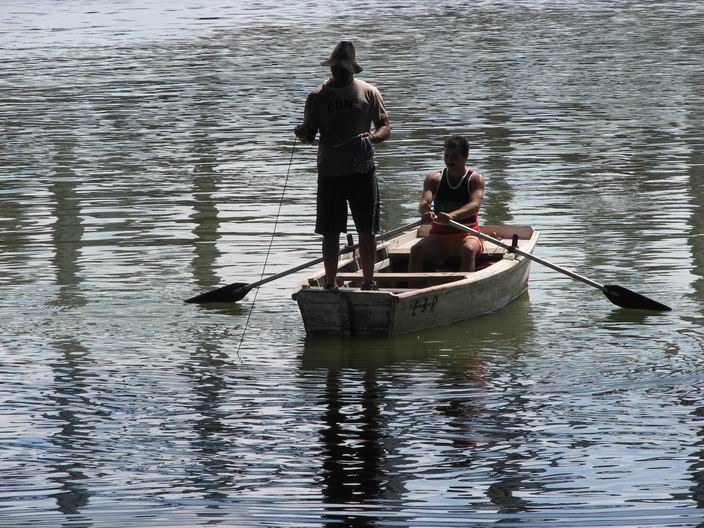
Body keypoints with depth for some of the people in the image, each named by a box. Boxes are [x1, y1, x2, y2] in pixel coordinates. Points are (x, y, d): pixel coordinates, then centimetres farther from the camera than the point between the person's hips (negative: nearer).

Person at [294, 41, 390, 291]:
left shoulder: (368, 93, 5)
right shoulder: (317, 97, 6)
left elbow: (385, 127, 5)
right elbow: (310, 134, 6)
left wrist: (373, 137, -16)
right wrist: (303, 134, -17)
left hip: (362, 172, 0)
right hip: (329, 173, 0)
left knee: (366, 231, 2)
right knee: (330, 233, 2)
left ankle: (368, 281, 10)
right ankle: (330, 284, 10)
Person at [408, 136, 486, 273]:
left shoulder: (475, 179, -2)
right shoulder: (435, 179, 6)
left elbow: (475, 205, -21)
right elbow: (424, 202, -11)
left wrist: (452, 216, -42)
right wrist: (426, 212, -38)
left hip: (466, 235, -3)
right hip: (439, 235, 3)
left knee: (469, 249, -36)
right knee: (416, 250, -26)